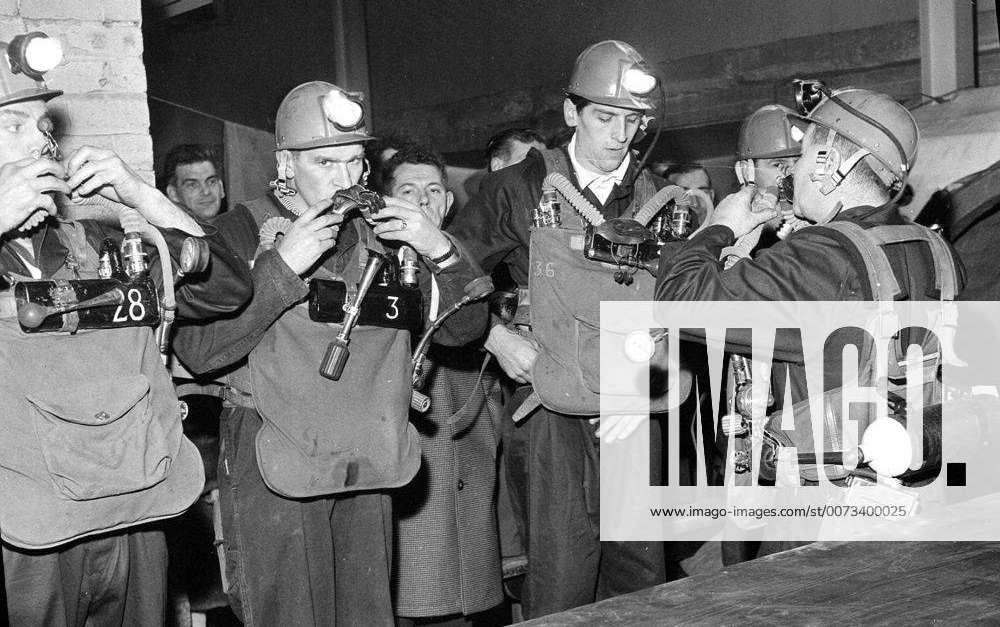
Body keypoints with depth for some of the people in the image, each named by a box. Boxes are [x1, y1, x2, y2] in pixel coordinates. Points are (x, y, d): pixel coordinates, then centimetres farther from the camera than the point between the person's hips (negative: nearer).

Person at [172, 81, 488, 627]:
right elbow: (197, 351, -13)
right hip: (272, 467, -4)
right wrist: (282, 268, -20)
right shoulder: (245, 230, -2)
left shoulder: (383, 231, 9)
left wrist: (440, 251, -10)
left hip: (367, 468, 4)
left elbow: (461, 329, 8)